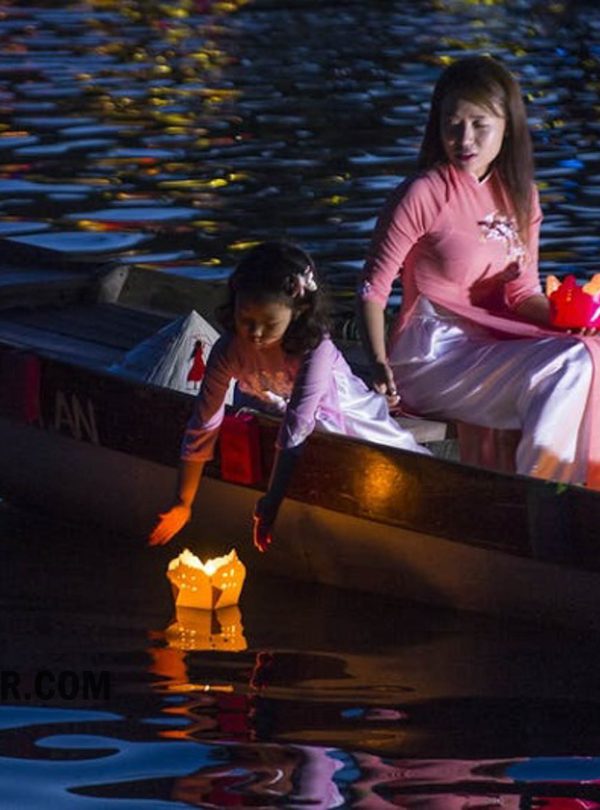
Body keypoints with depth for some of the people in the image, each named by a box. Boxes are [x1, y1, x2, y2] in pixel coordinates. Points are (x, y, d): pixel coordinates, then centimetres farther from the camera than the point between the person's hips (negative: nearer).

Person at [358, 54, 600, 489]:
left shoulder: (520, 196, 10)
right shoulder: (423, 195, -9)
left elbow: (522, 292, 11)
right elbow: (374, 287, -8)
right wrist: (379, 364, -21)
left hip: (492, 345, 7)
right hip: (432, 354, -7)